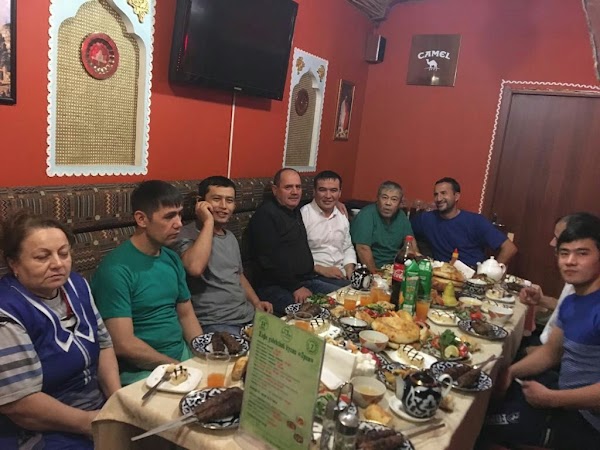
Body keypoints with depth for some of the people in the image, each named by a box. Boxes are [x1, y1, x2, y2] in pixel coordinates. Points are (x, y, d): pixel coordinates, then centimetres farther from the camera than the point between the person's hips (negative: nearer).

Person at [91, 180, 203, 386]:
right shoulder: (116, 269, -17)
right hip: (140, 370, -7)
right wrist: (178, 367, -14)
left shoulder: (172, 259, 6)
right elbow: (124, 345, -19)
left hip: (182, 353, 7)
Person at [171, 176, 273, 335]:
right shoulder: (186, 235, -8)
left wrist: (256, 302, 11)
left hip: (249, 315, 8)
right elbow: (195, 268, -29)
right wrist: (208, 222, -21)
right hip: (214, 323, -8)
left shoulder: (230, 237, 16)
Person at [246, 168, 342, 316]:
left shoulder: (295, 212, 18)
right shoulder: (266, 214, -10)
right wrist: (295, 288, -17)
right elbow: (268, 259, -17)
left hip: (306, 281, 9)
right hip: (275, 287, -9)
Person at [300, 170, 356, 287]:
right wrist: (321, 269, -17)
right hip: (315, 276, -7)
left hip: (342, 274, 7)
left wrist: (349, 269, 4)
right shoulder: (303, 215, -9)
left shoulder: (342, 216, 14)